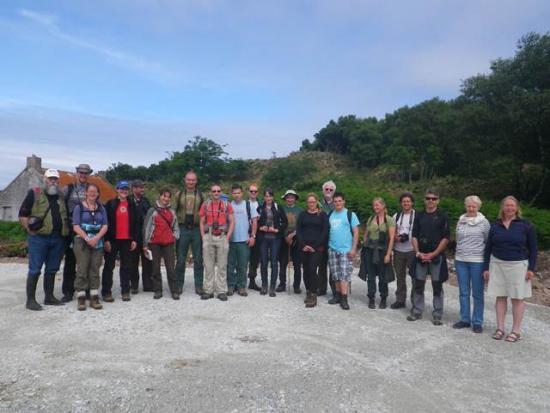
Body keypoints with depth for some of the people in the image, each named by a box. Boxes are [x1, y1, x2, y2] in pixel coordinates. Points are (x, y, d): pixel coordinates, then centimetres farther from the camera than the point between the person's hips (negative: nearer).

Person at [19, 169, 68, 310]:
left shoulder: (61, 196, 14)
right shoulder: (34, 193, 0)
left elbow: (66, 215, 23)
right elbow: (23, 214, -2)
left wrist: (65, 231, 12)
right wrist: (30, 230, -8)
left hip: (58, 239, 5)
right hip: (38, 238, -5)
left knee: (52, 269, 12)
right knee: (35, 269, -2)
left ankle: (49, 297, 22)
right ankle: (30, 300, 5)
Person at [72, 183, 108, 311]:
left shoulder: (101, 208, 12)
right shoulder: (79, 207, 3)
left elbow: (105, 226, 5)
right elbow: (76, 226, -5)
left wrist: (96, 238, -11)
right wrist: (87, 238, -16)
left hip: (97, 242, 3)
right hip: (82, 241, -3)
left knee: (95, 270, 4)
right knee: (82, 269, -6)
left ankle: (94, 298, 7)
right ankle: (81, 298, -1)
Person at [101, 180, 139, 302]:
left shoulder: (132, 205, 11)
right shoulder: (110, 204, 1)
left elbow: (135, 223, 11)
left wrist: (135, 240, 4)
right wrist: (106, 240, -9)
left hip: (127, 240, 3)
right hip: (112, 240, -3)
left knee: (126, 266, 6)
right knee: (109, 266, 3)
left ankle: (125, 291, 13)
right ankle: (106, 292, 9)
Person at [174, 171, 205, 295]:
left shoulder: (201, 195, 7)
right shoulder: (178, 194, 5)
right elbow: (173, 211, 8)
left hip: (197, 229, 0)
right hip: (183, 229, 0)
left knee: (198, 259, 4)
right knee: (180, 259, 6)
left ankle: (199, 286, 13)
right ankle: (179, 285, 17)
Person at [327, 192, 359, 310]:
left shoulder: (350, 214, -2)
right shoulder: (330, 215, 10)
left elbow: (356, 232, -4)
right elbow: (327, 231, 15)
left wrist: (353, 249, -11)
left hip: (346, 250, -4)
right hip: (332, 249, 5)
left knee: (344, 274, -6)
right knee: (336, 274, 10)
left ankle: (344, 299, -3)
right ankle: (338, 295, 21)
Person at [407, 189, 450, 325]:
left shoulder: (442, 216, 0)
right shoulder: (419, 216, 9)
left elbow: (446, 238, -5)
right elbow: (414, 236, 8)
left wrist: (433, 254, -11)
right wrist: (418, 252, -5)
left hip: (437, 256, -3)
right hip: (420, 256, 3)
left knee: (437, 286, 3)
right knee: (418, 285, 8)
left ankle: (437, 315, 13)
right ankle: (416, 311, 20)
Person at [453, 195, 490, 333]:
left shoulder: (484, 222, -3)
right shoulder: (460, 221, 7)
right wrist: (460, 252, 13)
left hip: (477, 261, -4)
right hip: (460, 261, 4)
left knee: (477, 294, 5)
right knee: (463, 292, 11)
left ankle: (477, 322, 15)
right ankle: (465, 319, 22)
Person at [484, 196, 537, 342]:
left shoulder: (526, 225, -2)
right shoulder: (495, 226, 5)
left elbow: (533, 248, 0)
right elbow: (488, 248, 9)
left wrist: (531, 268, -6)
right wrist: (486, 267, 5)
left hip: (518, 265, -2)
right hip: (497, 265, 3)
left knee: (518, 298, 3)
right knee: (500, 297, 6)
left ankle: (516, 331, 12)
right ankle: (500, 328, 14)